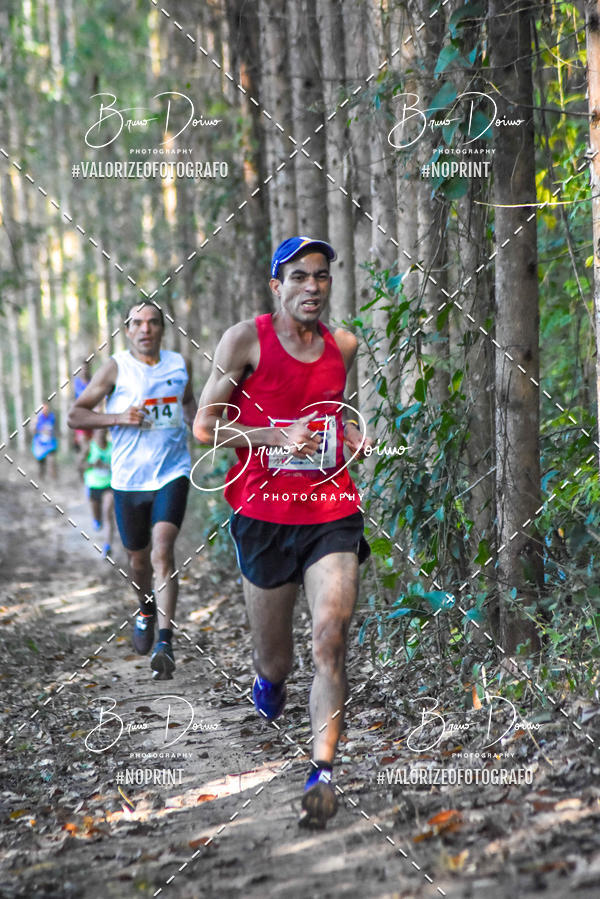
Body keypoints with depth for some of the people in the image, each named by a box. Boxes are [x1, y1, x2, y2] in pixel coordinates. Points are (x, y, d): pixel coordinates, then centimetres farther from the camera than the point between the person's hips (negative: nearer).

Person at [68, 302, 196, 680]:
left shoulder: (179, 363, 6)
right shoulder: (116, 368, -3)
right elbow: (75, 415, -3)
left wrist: (196, 423, 6)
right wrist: (119, 418, -17)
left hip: (172, 473, 0)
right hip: (129, 478, 0)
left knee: (163, 552, -18)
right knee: (139, 559, 13)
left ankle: (165, 643, -22)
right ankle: (146, 609, 46)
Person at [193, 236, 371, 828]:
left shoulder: (343, 346, 9)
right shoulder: (246, 340, -5)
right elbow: (204, 426, -5)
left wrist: (348, 430, 9)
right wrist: (278, 436, -16)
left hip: (331, 512, 2)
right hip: (265, 513, -2)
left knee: (331, 638, -16)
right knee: (273, 655, 11)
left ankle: (322, 770, -14)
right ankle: (268, 682, 49)